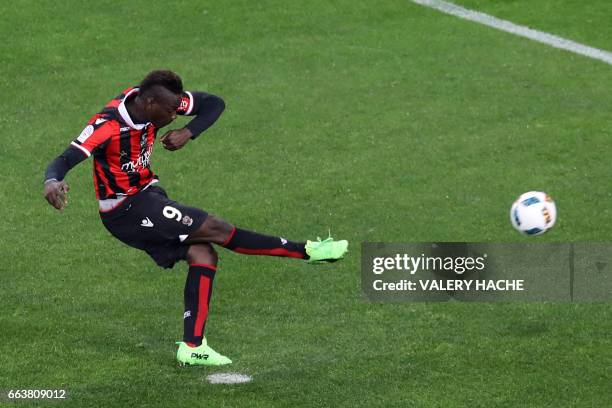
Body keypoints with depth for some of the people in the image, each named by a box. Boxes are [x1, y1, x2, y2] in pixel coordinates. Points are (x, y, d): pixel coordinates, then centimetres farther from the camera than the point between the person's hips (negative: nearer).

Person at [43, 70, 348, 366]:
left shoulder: (155, 101, -8)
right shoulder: (107, 125, -28)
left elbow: (213, 103, -1)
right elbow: (64, 161, -34)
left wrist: (188, 133, -20)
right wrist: (53, 181, -58)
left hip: (146, 195, 8)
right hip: (125, 210, -8)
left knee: (203, 255, -5)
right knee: (215, 229, -12)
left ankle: (192, 346, -2)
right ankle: (307, 251, -4)